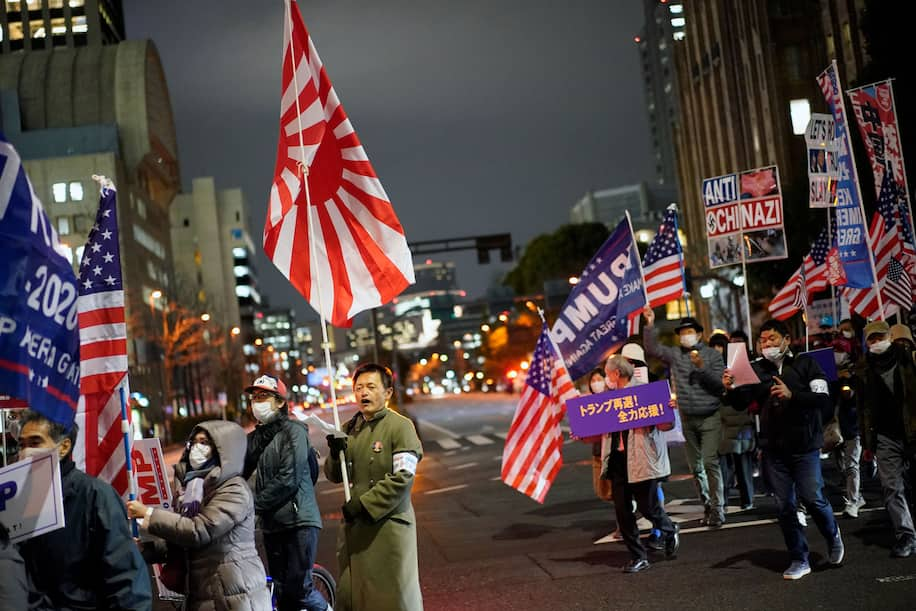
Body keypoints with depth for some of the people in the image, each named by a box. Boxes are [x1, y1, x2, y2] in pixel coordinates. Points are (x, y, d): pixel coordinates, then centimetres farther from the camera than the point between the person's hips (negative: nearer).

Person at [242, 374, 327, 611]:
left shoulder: (294, 431, -6)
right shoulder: (254, 438, 14)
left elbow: (288, 480, -16)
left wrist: (253, 504, -16)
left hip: (298, 520, -6)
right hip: (272, 523, 6)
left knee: (298, 588, -10)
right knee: (281, 592, 8)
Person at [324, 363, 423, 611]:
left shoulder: (400, 426, -8)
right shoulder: (349, 429, 12)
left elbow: (403, 477, -15)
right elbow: (334, 476, 13)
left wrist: (363, 505, -15)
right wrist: (335, 453, -8)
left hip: (389, 526, -6)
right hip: (354, 526, 6)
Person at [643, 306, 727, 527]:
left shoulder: (712, 355, -3)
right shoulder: (675, 355, 7)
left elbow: (719, 384, -8)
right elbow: (652, 348, 3)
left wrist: (701, 367, -20)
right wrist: (650, 324, -6)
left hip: (710, 418, -4)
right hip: (687, 418, 5)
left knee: (710, 462, -14)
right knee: (695, 466, 9)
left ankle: (717, 510, -11)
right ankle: (707, 507, 19)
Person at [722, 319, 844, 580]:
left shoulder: (805, 364, -1)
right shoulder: (757, 369, 7)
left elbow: (823, 398, -10)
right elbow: (741, 403, 2)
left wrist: (792, 395, -24)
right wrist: (730, 390, -19)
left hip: (804, 446, -3)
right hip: (773, 449, 3)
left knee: (812, 497, -7)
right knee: (784, 505, 4)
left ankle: (833, 536, 24)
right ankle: (799, 560, 15)